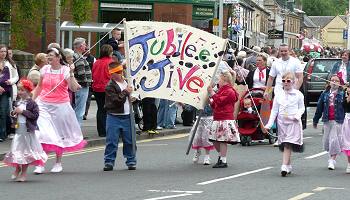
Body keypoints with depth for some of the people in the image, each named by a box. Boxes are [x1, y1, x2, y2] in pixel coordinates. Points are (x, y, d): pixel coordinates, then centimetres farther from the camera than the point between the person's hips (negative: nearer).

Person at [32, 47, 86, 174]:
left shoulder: (65, 70, -6)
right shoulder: (45, 69, 4)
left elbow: (74, 88, -16)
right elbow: (39, 86, 18)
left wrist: (71, 74, -26)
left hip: (60, 106, -2)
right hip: (44, 105, 2)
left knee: (60, 134, 9)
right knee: (41, 133, -10)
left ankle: (58, 163, 25)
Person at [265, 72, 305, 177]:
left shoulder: (298, 94, 2)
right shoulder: (278, 95, 9)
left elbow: (302, 108, 9)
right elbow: (274, 111, 11)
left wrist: (298, 115, -12)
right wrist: (269, 124, 5)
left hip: (293, 122, -4)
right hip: (282, 122, 4)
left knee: (288, 145, -14)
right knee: (284, 145, 8)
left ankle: (284, 166, -18)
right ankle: (288, 166, 20)